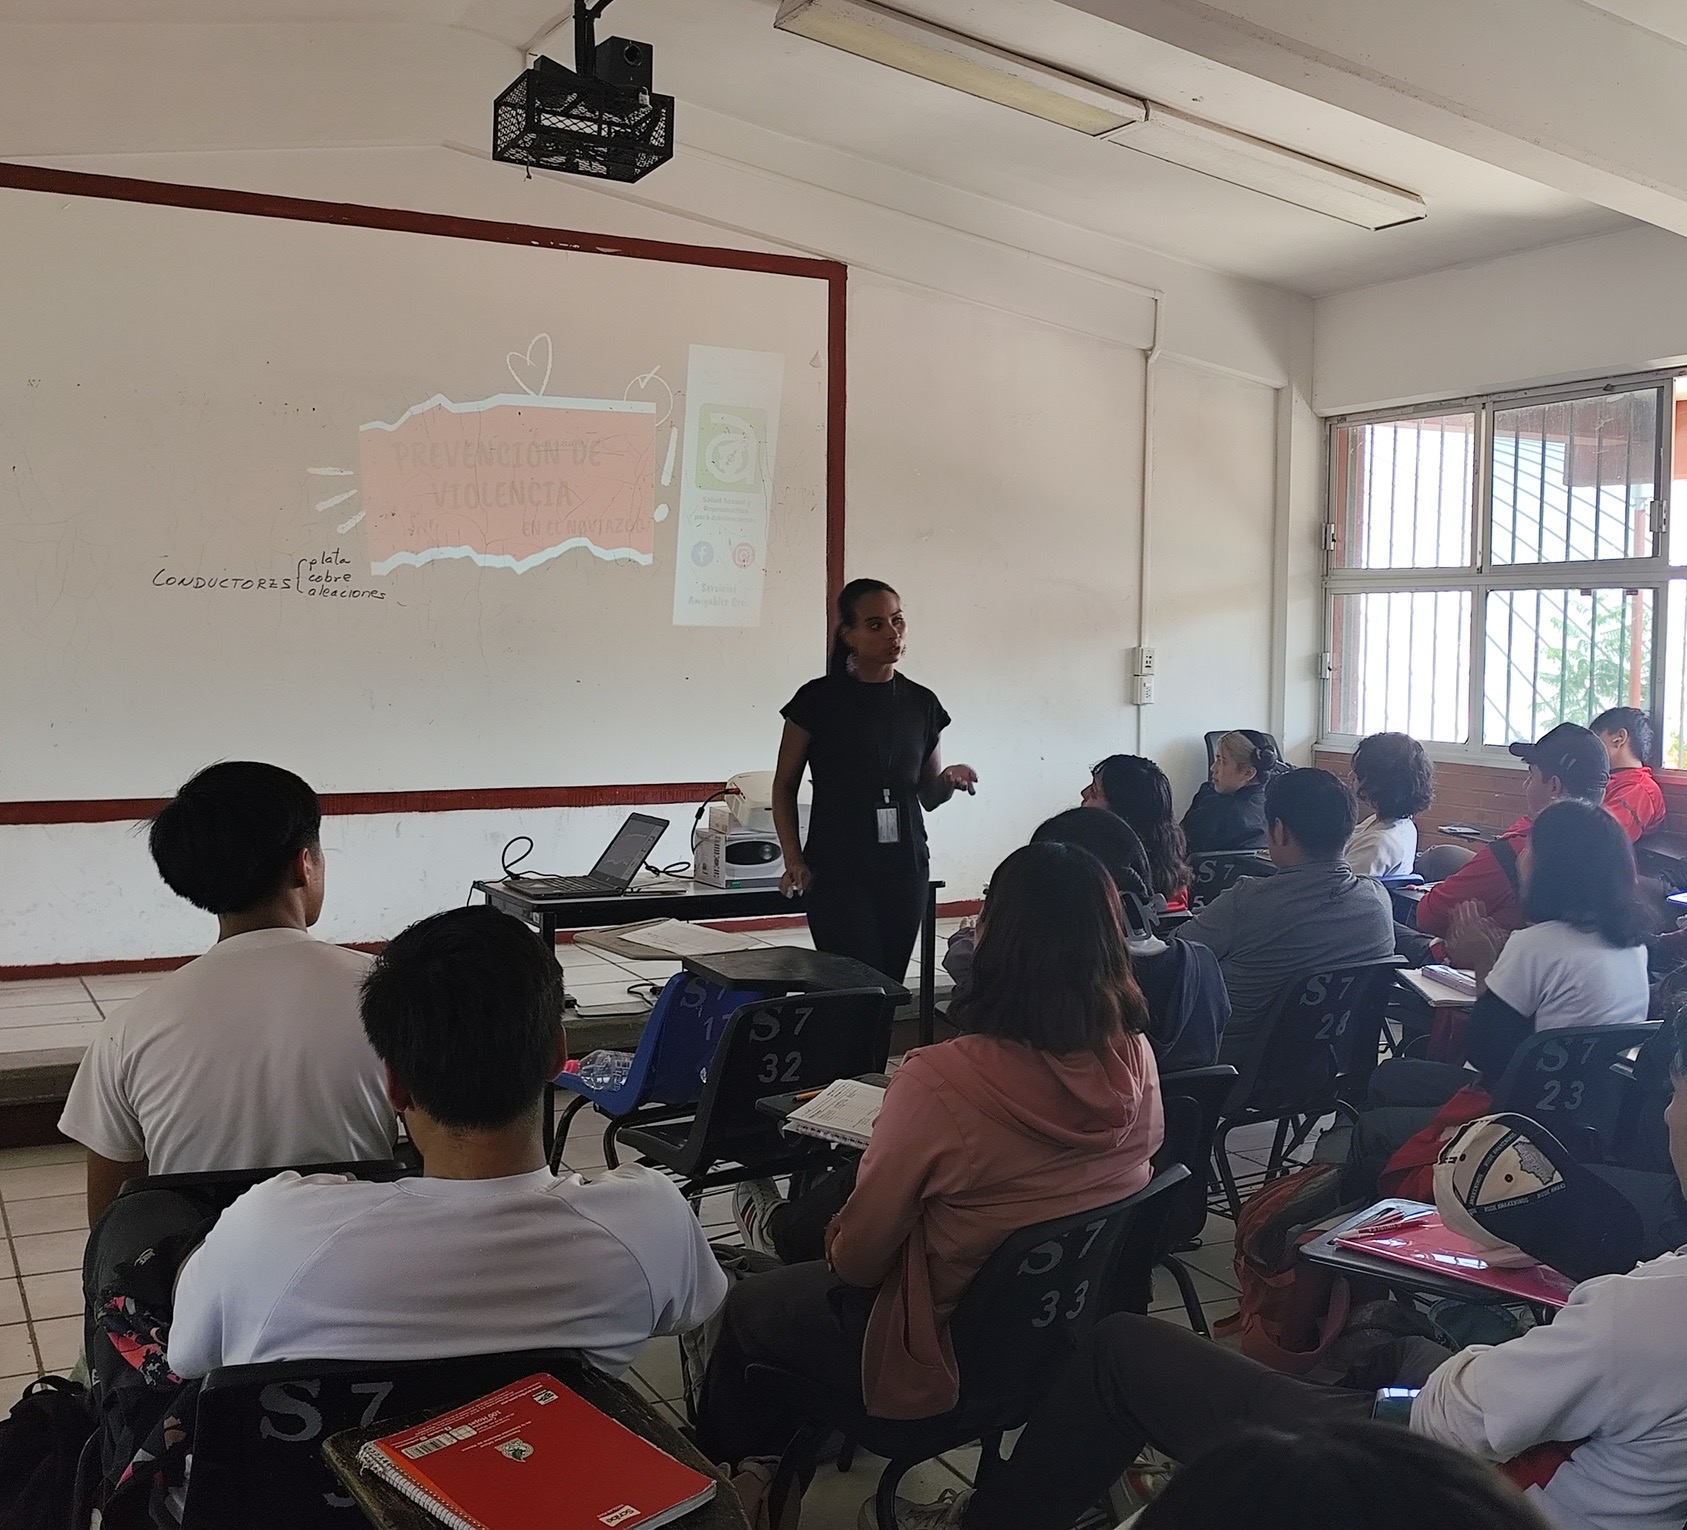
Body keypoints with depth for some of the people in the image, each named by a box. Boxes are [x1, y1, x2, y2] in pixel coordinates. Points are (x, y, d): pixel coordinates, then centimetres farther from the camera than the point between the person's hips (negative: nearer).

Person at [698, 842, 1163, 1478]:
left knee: (746, 1306, 22)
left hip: (953, 1357, -6)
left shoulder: (941, 1080, -33)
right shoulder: (1137, 1062, -16)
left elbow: (858, 1257, -20)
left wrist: (837, 1245, 4)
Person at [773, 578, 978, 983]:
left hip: (905, 868, 4)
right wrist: (794, 861, -8)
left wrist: (949, 781, -7)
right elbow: (784, 786, 2)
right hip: (837, 869, -4)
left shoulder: (921, 704, 8)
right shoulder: (820, 700, -3)